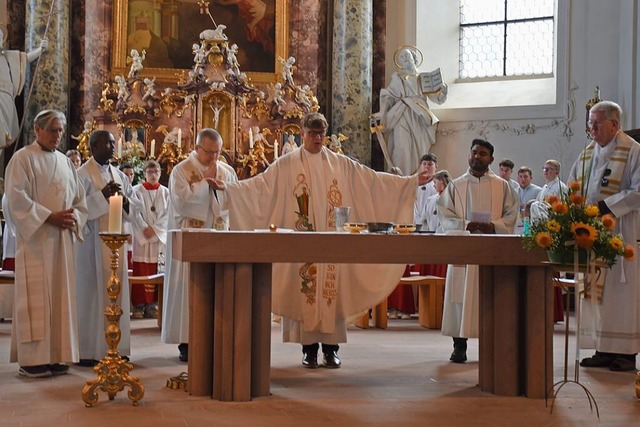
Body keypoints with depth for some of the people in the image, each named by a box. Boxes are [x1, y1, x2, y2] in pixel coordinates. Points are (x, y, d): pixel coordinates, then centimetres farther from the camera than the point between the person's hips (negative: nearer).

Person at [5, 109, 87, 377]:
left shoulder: (65, 162, 17)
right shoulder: (23, 159, -3)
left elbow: (80, 200, 17)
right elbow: (17, 199, -12)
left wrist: (73, 219, -3)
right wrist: (50, 217, -18)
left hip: (62, 240, 6)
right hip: (35, 239, -6)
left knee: (60, 295, 5)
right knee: (36, 297, -7)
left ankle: (56, 356, 10)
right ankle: (32, 360, -3)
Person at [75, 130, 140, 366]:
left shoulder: (119, 175, 15)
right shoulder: (83, 174, -5)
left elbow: (135, 206, 13)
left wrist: (124, 198, -6)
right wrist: (102, 194, -19)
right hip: (92, 241, -6)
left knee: (116, 291, 6)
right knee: (92, 292, -5)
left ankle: (114, 346, 14)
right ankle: (88, 350, 0)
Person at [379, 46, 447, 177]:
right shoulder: (397, 77, 15)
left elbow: (435, 96, 9)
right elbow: (388, 97, 9)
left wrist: (443, 92, -11)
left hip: (419, 117, 2)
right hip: (402, 116, -1)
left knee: (420, 148, -5)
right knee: (402, 148, -14)